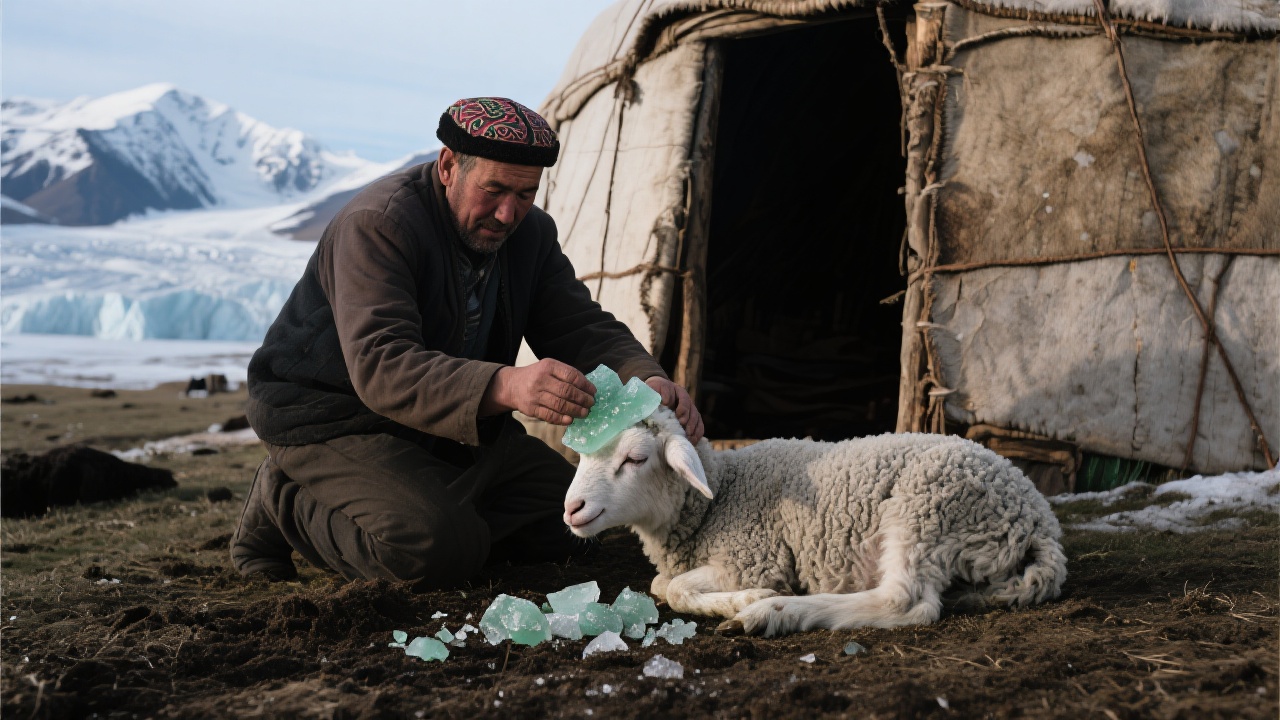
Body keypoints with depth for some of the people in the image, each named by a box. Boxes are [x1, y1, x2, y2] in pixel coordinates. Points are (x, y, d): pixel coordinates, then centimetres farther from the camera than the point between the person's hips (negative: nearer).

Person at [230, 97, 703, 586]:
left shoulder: (531, 232, -2)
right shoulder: (377, 224, -27)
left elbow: (580, 325, -5)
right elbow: (380, 365, -39)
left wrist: (647, 380, -29)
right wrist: (506, 386, -56)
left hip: (455, 420, 8)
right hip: (331, 420, -8)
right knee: (439, 549, -28)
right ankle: (285, 506, -3)